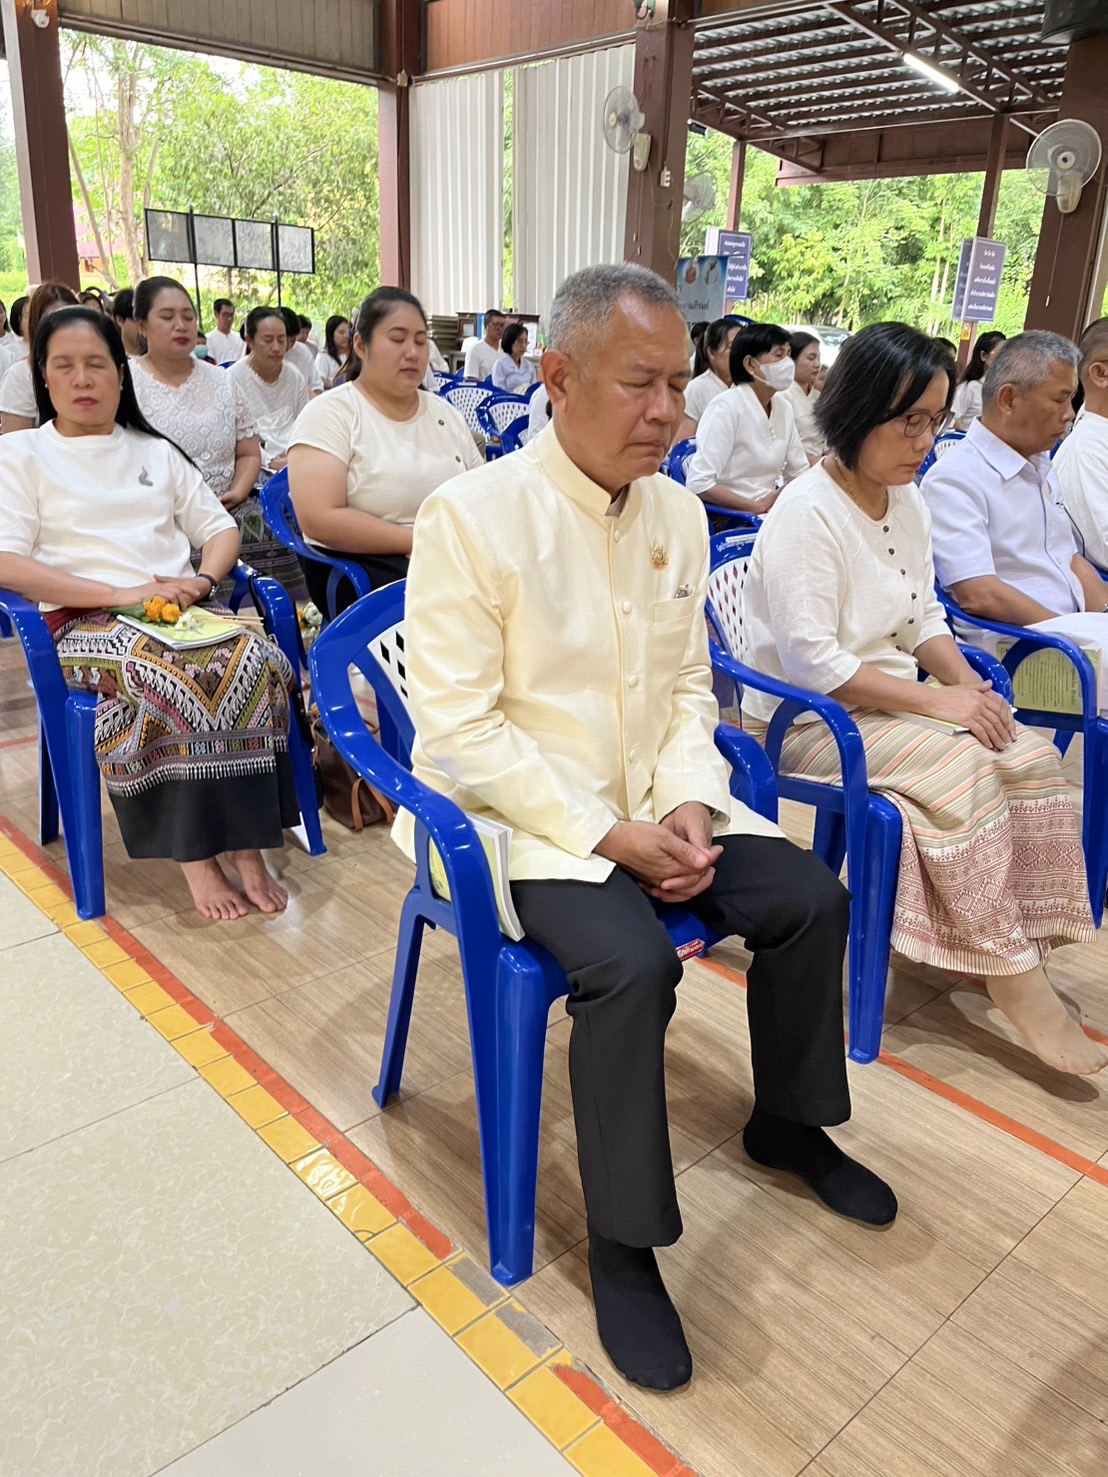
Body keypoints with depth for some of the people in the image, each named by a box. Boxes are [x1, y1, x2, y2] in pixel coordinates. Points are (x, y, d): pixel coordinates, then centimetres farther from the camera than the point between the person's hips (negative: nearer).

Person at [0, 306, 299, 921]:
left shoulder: (155, 451, 23)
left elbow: (222, 529, 18)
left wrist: (201, 581, -6)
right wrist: (123, 594, -15)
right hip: (86, 624, -3)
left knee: (259, 661, -28)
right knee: (178, 677, -35)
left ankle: (245, 843, -24)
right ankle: (196, 856, -23)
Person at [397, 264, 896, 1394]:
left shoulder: (679, 514, 4)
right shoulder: (471, 517, -16)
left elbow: (689, 685, 10)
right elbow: (460, 727, -18)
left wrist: (688, 804, -8)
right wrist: (606, 834, -21)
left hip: (653, 802, 7)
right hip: (522, 810, -6)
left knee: (812, 899, -3)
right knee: (634, 962, -28)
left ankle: (788, 1122, 25)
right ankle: (623, 1245, -3)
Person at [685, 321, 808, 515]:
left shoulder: (783, 406, 7)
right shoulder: (727, 406, -13)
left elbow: (799, 471, 15)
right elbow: (699, 483, -20)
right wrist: (758, 506, -16)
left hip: (768, 511, 7)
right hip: (726, 517, -7)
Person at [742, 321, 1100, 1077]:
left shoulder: (908, 501, 7)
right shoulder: (807, 513, -19)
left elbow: (924, 616, 13)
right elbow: (812, 662, -24)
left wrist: (969, 684, -6)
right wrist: (935, 702, -23)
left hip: (891, 698, 8)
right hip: (808, 719, -8)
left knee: (1033, 754, -9)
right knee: (963, 768, -26)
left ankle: (1026, 937, -1)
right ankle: (1009, 970, -13)